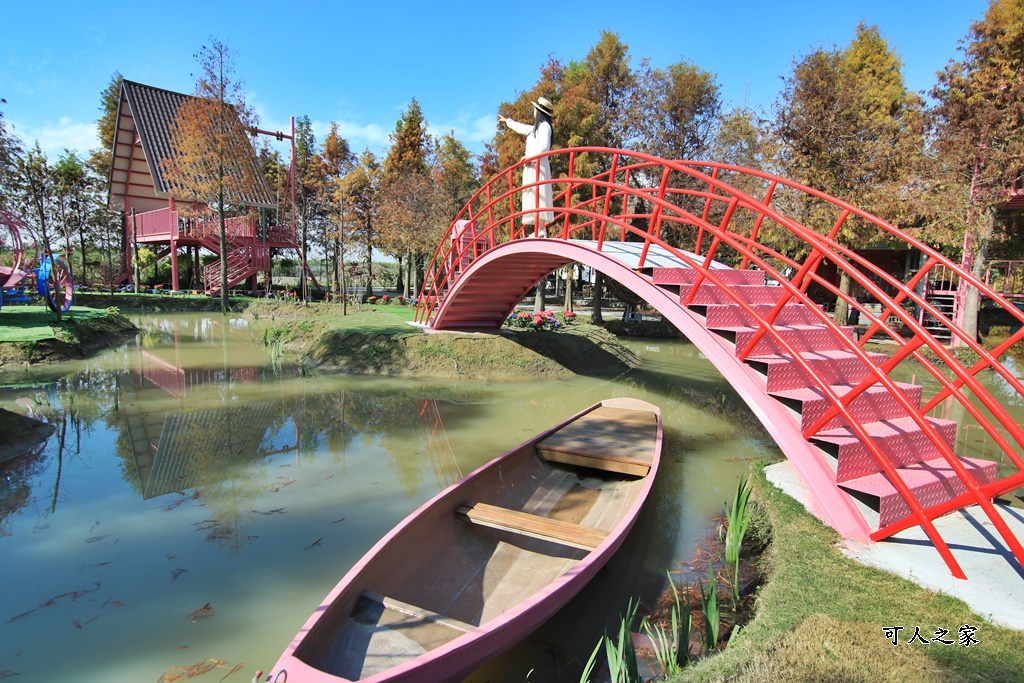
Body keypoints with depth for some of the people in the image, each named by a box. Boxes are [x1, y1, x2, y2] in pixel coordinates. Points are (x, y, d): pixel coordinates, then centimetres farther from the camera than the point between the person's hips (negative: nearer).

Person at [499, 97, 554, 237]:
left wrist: (530, 157, -12)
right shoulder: (536, 128, 23)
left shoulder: (544, 126, -5)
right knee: (533, 199, 4)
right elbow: (522, 128, 41)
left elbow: (544, 147, -20)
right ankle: (539, 231, 1)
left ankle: (541, 231, -22)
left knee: (538, 198, -16)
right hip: (532, 167, 10)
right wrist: (507, 121, 54)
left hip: (538, 167, -10)